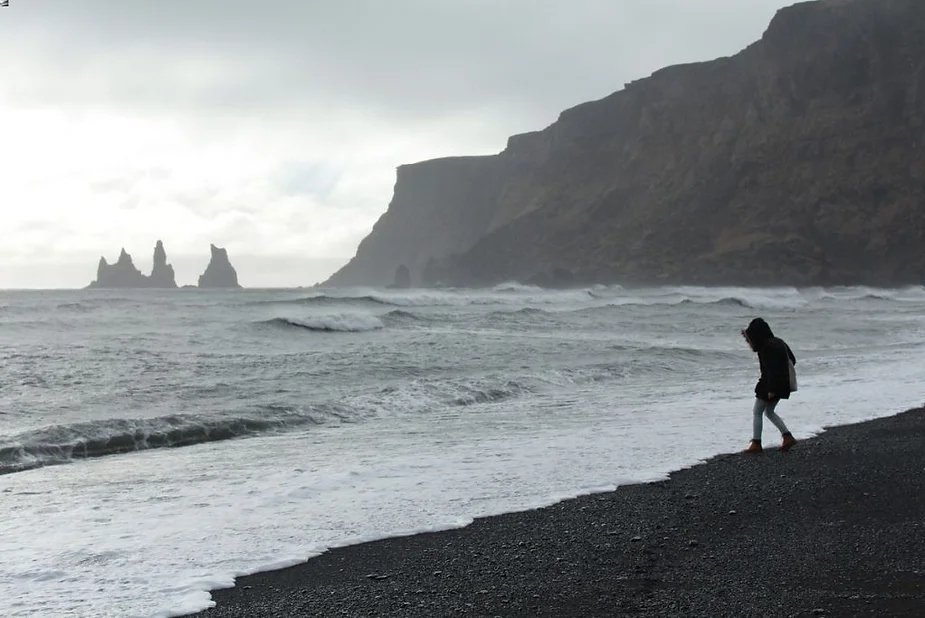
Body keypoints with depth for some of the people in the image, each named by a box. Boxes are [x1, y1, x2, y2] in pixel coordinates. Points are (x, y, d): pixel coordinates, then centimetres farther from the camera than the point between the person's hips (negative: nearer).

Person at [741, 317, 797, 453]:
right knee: (769, 412, 21)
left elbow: (772, 369, -24)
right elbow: (792, 360, 16)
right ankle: (788, 437, 16)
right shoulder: (777, 342, 9)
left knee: (757, 412, 2)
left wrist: (771, 389, -22)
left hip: (771, 384, -10)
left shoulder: (767, 347, -20)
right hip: (782, 384, 10)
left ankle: (756, 443, 5)